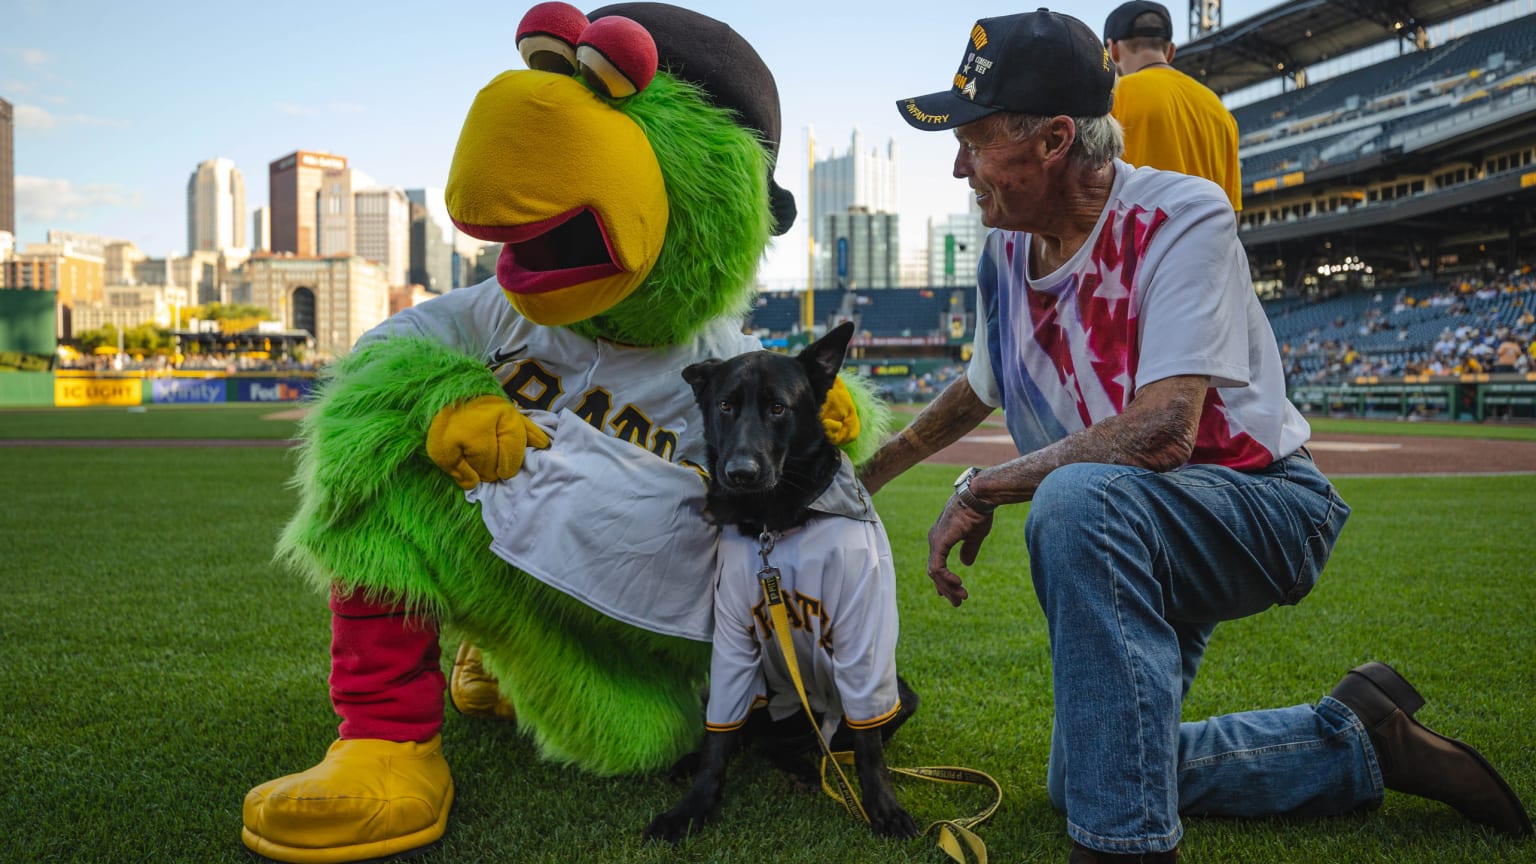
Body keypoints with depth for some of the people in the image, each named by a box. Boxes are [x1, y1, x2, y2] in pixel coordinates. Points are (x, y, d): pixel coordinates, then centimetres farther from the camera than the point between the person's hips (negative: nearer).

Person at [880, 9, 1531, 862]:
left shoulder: (1182, 217, -22)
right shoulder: (1004, 256, -1)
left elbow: (1162, 432, -35)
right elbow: (977, 391, 17)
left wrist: (982, 488, -27)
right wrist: (864, 473, 24)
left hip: (1264, 504, -8)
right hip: (1133, 540, 8)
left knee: (1077, 498, -40)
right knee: (1083, 779, 11)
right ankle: (1357, 740, 22)